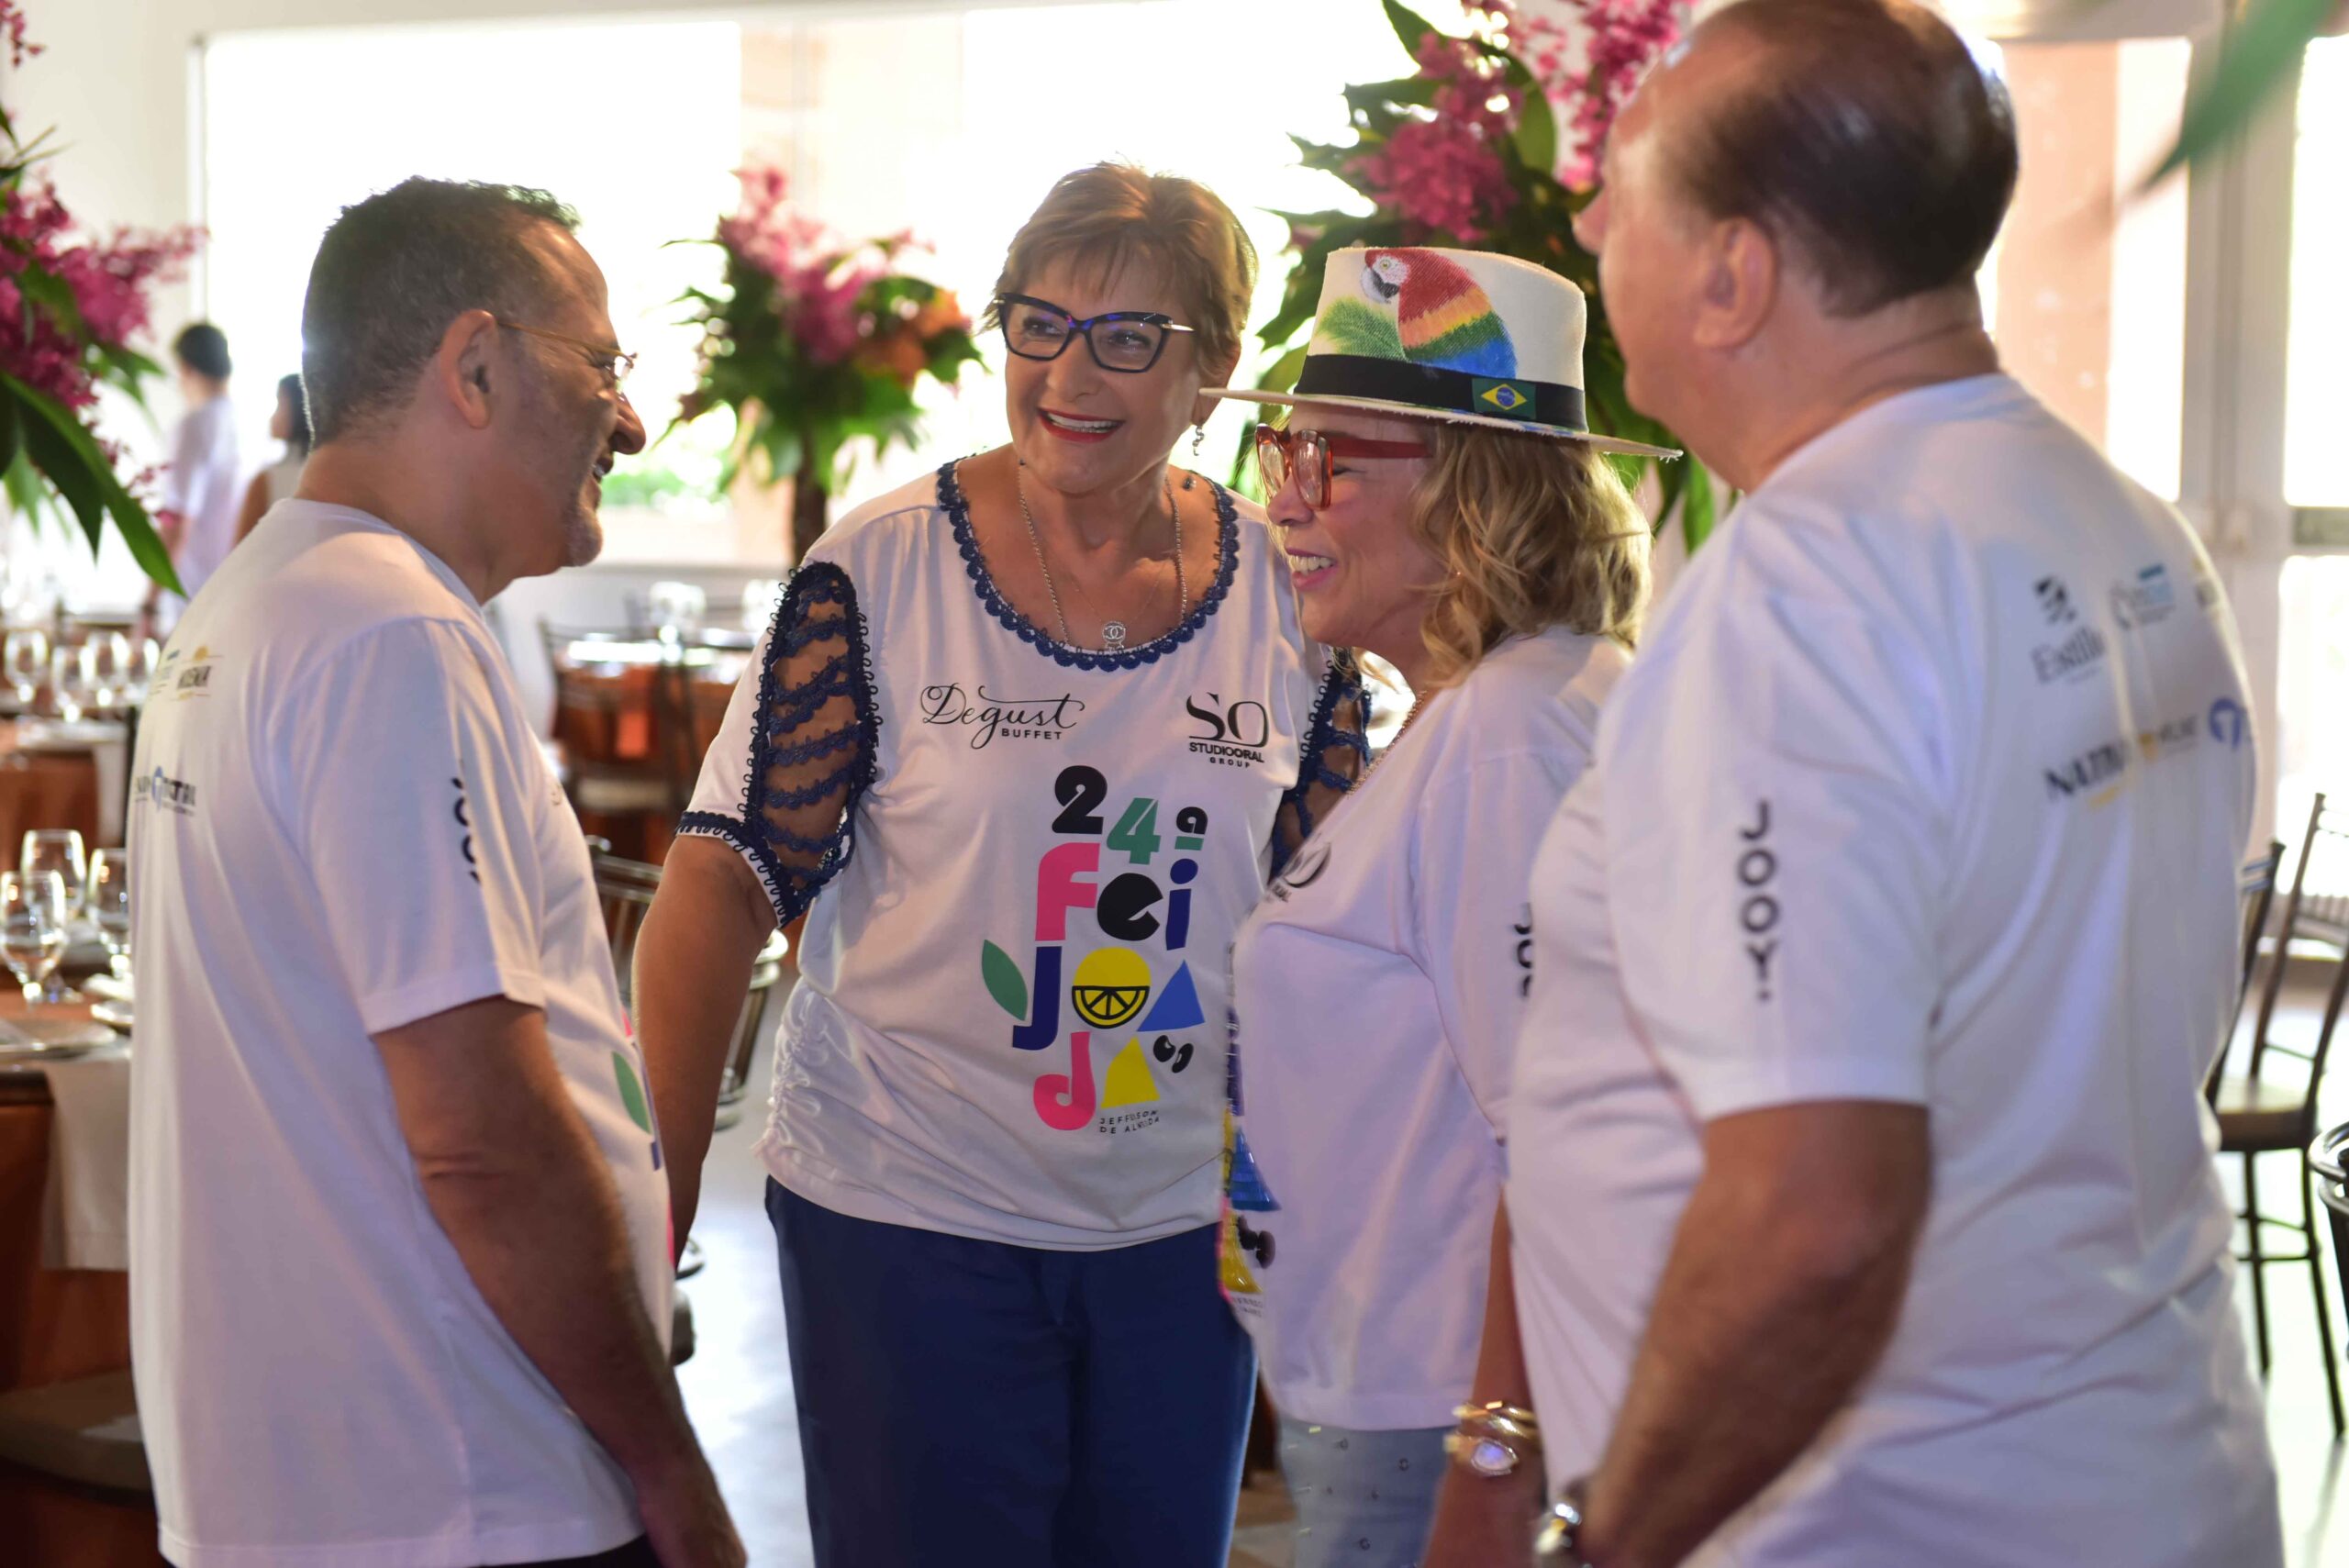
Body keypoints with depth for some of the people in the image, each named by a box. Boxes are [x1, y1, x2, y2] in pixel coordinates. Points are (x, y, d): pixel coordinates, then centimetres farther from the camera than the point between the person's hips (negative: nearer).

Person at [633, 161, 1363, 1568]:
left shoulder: (1293, 594, 0)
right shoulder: (880, 574, -9)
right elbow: (721, 891, -10)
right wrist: (657, 1215, -15)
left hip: (1181, 1229, 3)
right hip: (909, 1222, -3)